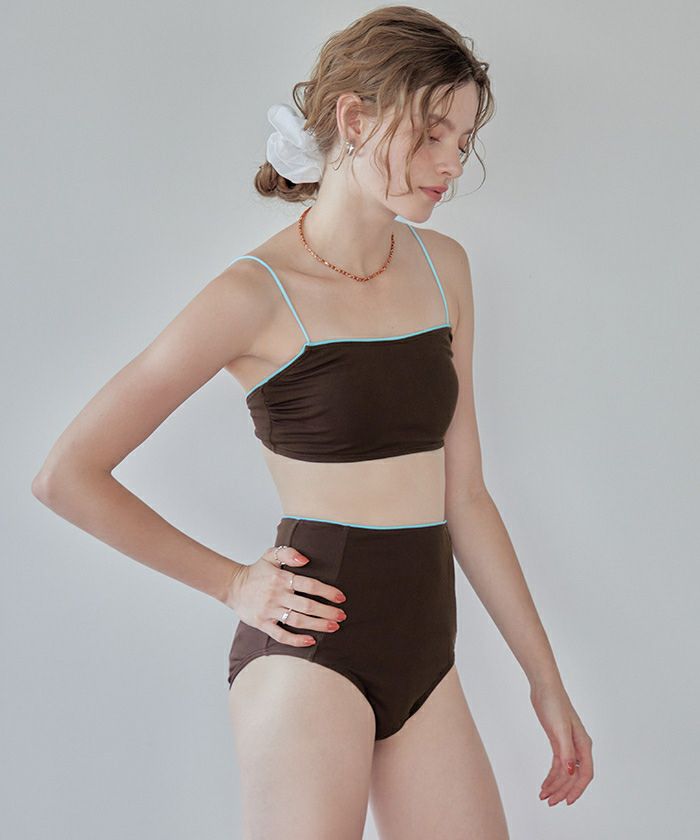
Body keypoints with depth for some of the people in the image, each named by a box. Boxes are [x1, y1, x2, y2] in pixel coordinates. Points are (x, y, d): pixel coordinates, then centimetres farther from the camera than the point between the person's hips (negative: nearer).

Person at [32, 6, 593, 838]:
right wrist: (233, 582, -3)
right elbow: (66, 475, -9)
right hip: (310, 653, -6)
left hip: (426, 662, 6)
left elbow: (462, 494, 12)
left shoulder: (443, 268, 9)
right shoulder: (257, 293, -10)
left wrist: (545, 677, 12)